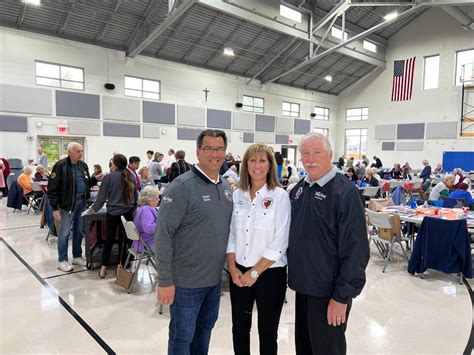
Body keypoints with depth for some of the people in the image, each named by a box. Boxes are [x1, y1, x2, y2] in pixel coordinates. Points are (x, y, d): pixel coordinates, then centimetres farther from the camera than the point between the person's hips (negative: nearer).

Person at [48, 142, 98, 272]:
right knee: (65, 232, 2)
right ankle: (62, 260, 14)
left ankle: (77, 256, 27)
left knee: (79, 231, 14)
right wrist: (55, 208, -15)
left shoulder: (83, 165, 9)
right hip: (68, 203, -6)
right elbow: (52, 188, -13)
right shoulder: (60, 165, -11)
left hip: (81, 202, 7)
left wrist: (96, 179, -2)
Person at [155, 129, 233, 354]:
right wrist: (165, 280, -17)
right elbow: (163, 236, -18)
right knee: (182, 337, 11)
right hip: (186, 280, -6)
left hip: (215, 278, 6)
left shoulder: (226, 187, 5)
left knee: (205, 329, 23)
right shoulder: (182, 186, -17)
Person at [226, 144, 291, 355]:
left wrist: (255, 272, -13)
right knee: (239, 328, 17)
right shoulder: (237, 195, 2)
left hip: (270, 273, -4)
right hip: (239, 273, 4)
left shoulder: (280, 196, -11)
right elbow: (230, 235, 5)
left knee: (267, 331, 12)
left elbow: (279, 244, -14)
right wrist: (232, 267, -5)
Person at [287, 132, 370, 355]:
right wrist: (293, 273, 12)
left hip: (329, 291, -6)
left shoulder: (344, 192, -16)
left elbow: (355, 249, -18)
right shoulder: (298, 189, 5)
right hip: (303, 285, 6)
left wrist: (342, 296, -18)